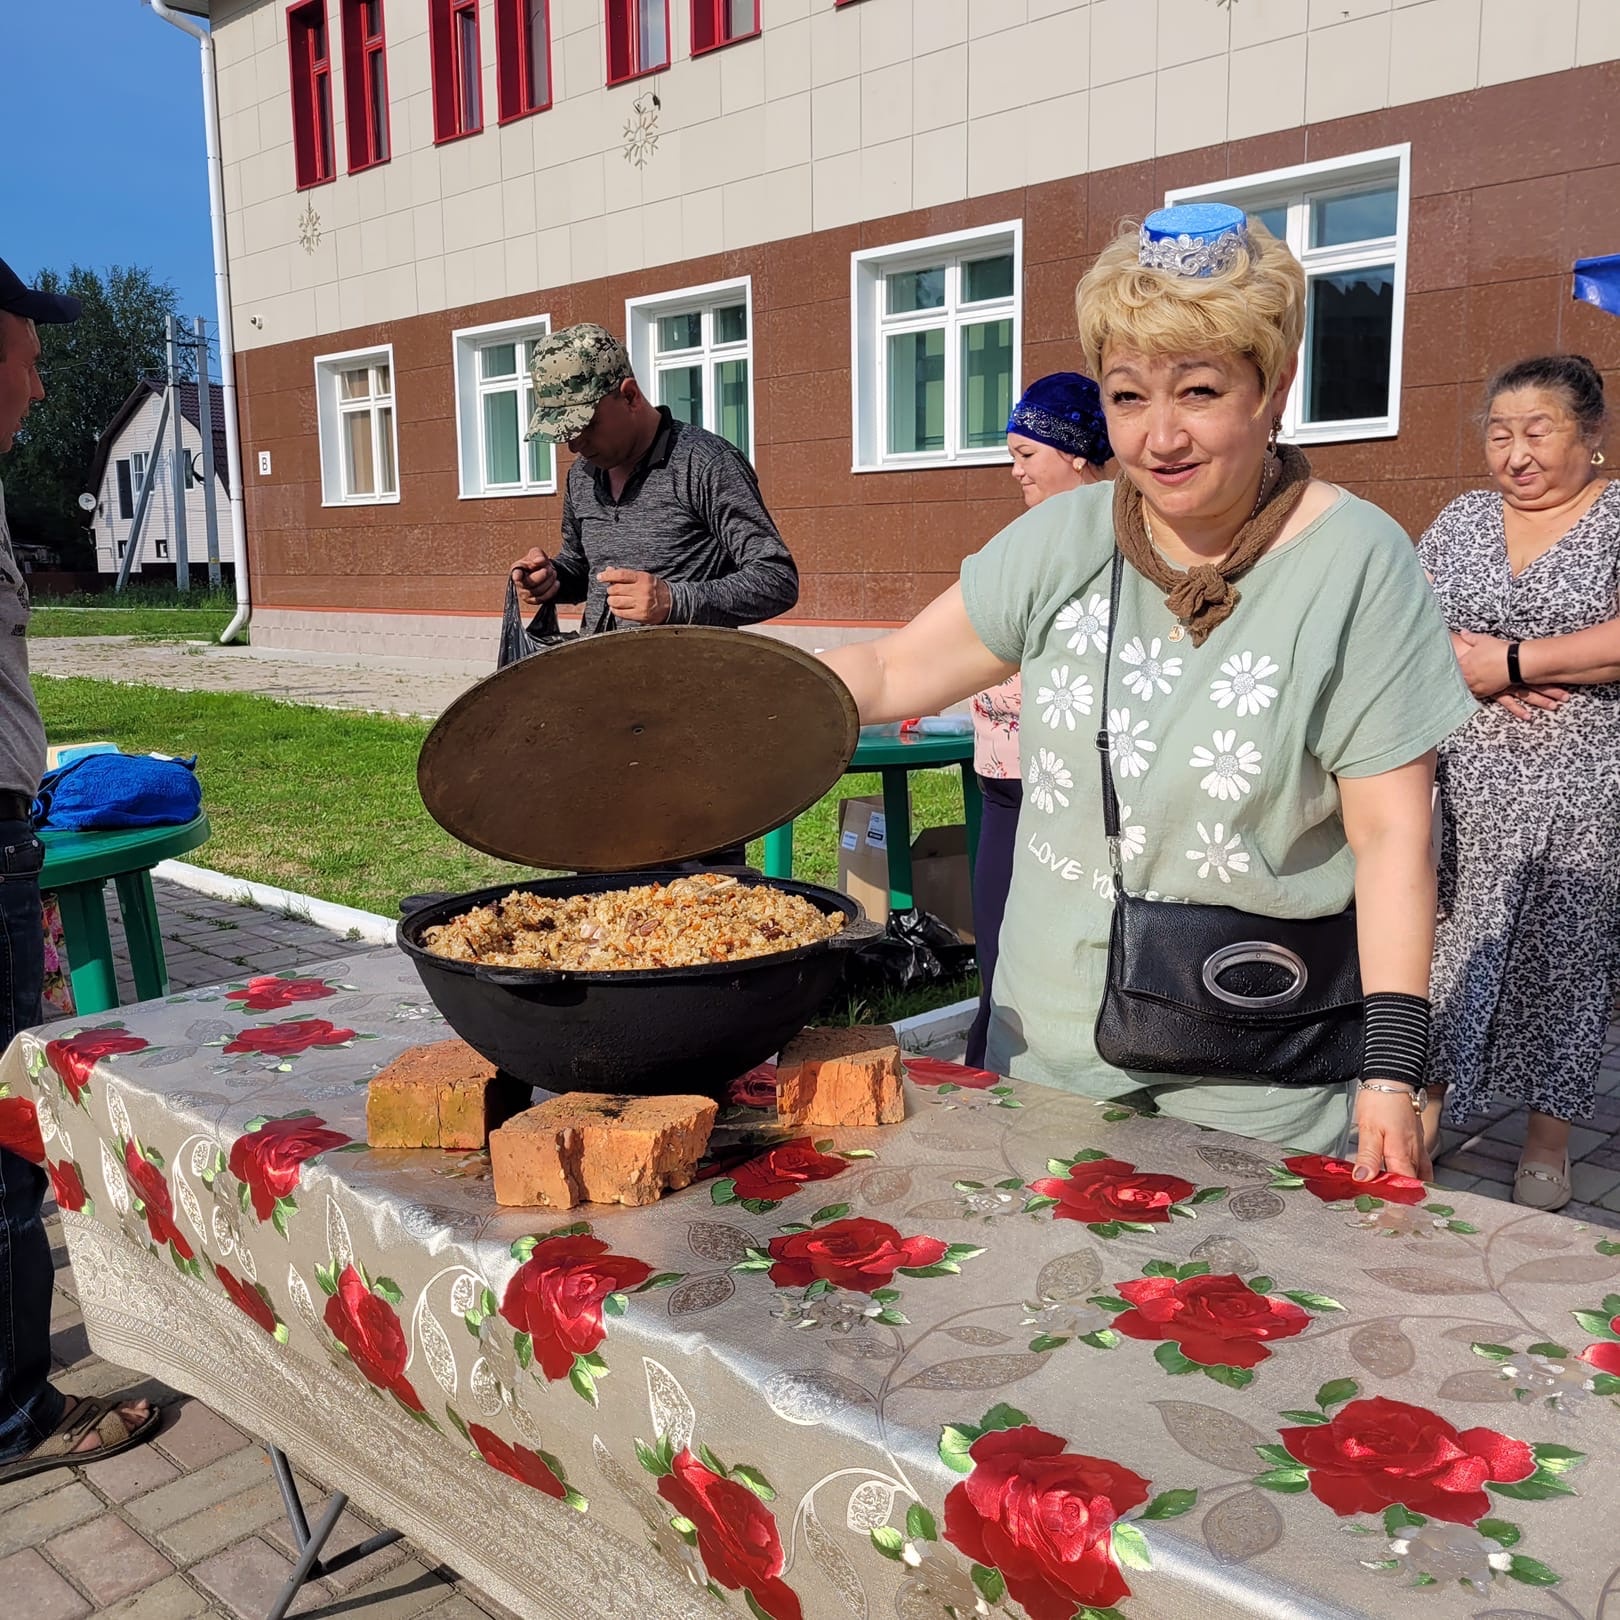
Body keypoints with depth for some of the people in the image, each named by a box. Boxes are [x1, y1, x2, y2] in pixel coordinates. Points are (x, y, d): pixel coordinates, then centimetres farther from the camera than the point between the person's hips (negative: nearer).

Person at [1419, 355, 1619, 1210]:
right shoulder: (1463, 517, 11)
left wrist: (1507, 661, -15)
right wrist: (1471, 666, -13)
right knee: (1441, 943, 6)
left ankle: (1547, 1137, 21)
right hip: (1457, 784, 3)